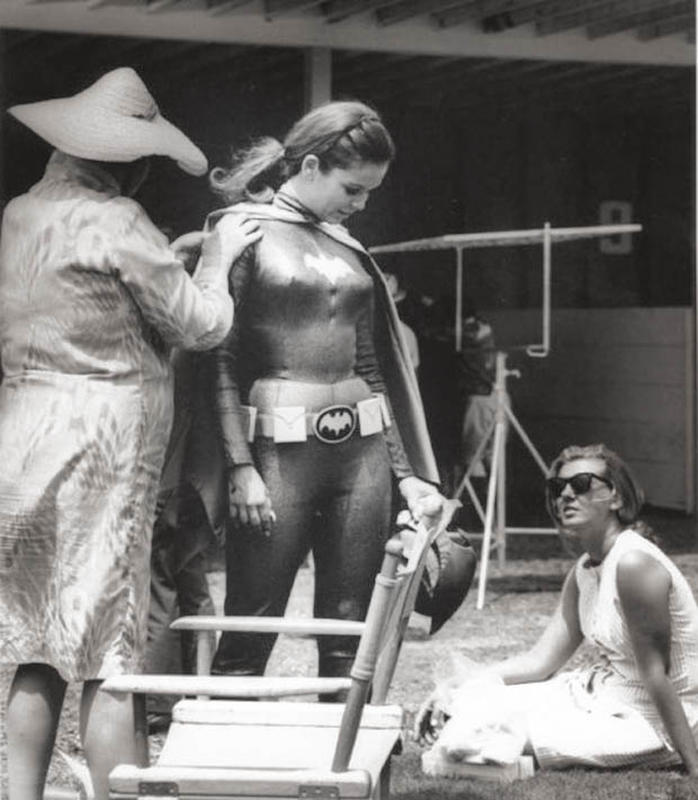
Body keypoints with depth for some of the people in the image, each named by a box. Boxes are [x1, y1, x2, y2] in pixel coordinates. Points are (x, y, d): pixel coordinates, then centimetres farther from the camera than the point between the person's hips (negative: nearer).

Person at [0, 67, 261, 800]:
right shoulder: (114, 224, -11)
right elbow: (200, 327, -5)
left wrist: (167, 258, 20)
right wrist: (215, 261, 12)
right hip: (97, 447, -8)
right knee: (108, 659, -2)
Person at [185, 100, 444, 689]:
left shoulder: (347, 245, 16)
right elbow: (221, 358, -7)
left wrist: (410, 473, 14)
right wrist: (240, 466, -14)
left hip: (362, 447, 6)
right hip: (279, 446, -6)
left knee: (351, 638, 5)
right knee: (249, 636, -4)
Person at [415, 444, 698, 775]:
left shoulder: (634, 563, -23)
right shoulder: (584, 570, 6)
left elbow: (655, 672, -24)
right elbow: (541, 659, 5)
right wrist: (456, 695, -4)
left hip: (648, 721, -9)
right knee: (477, 701, 1)